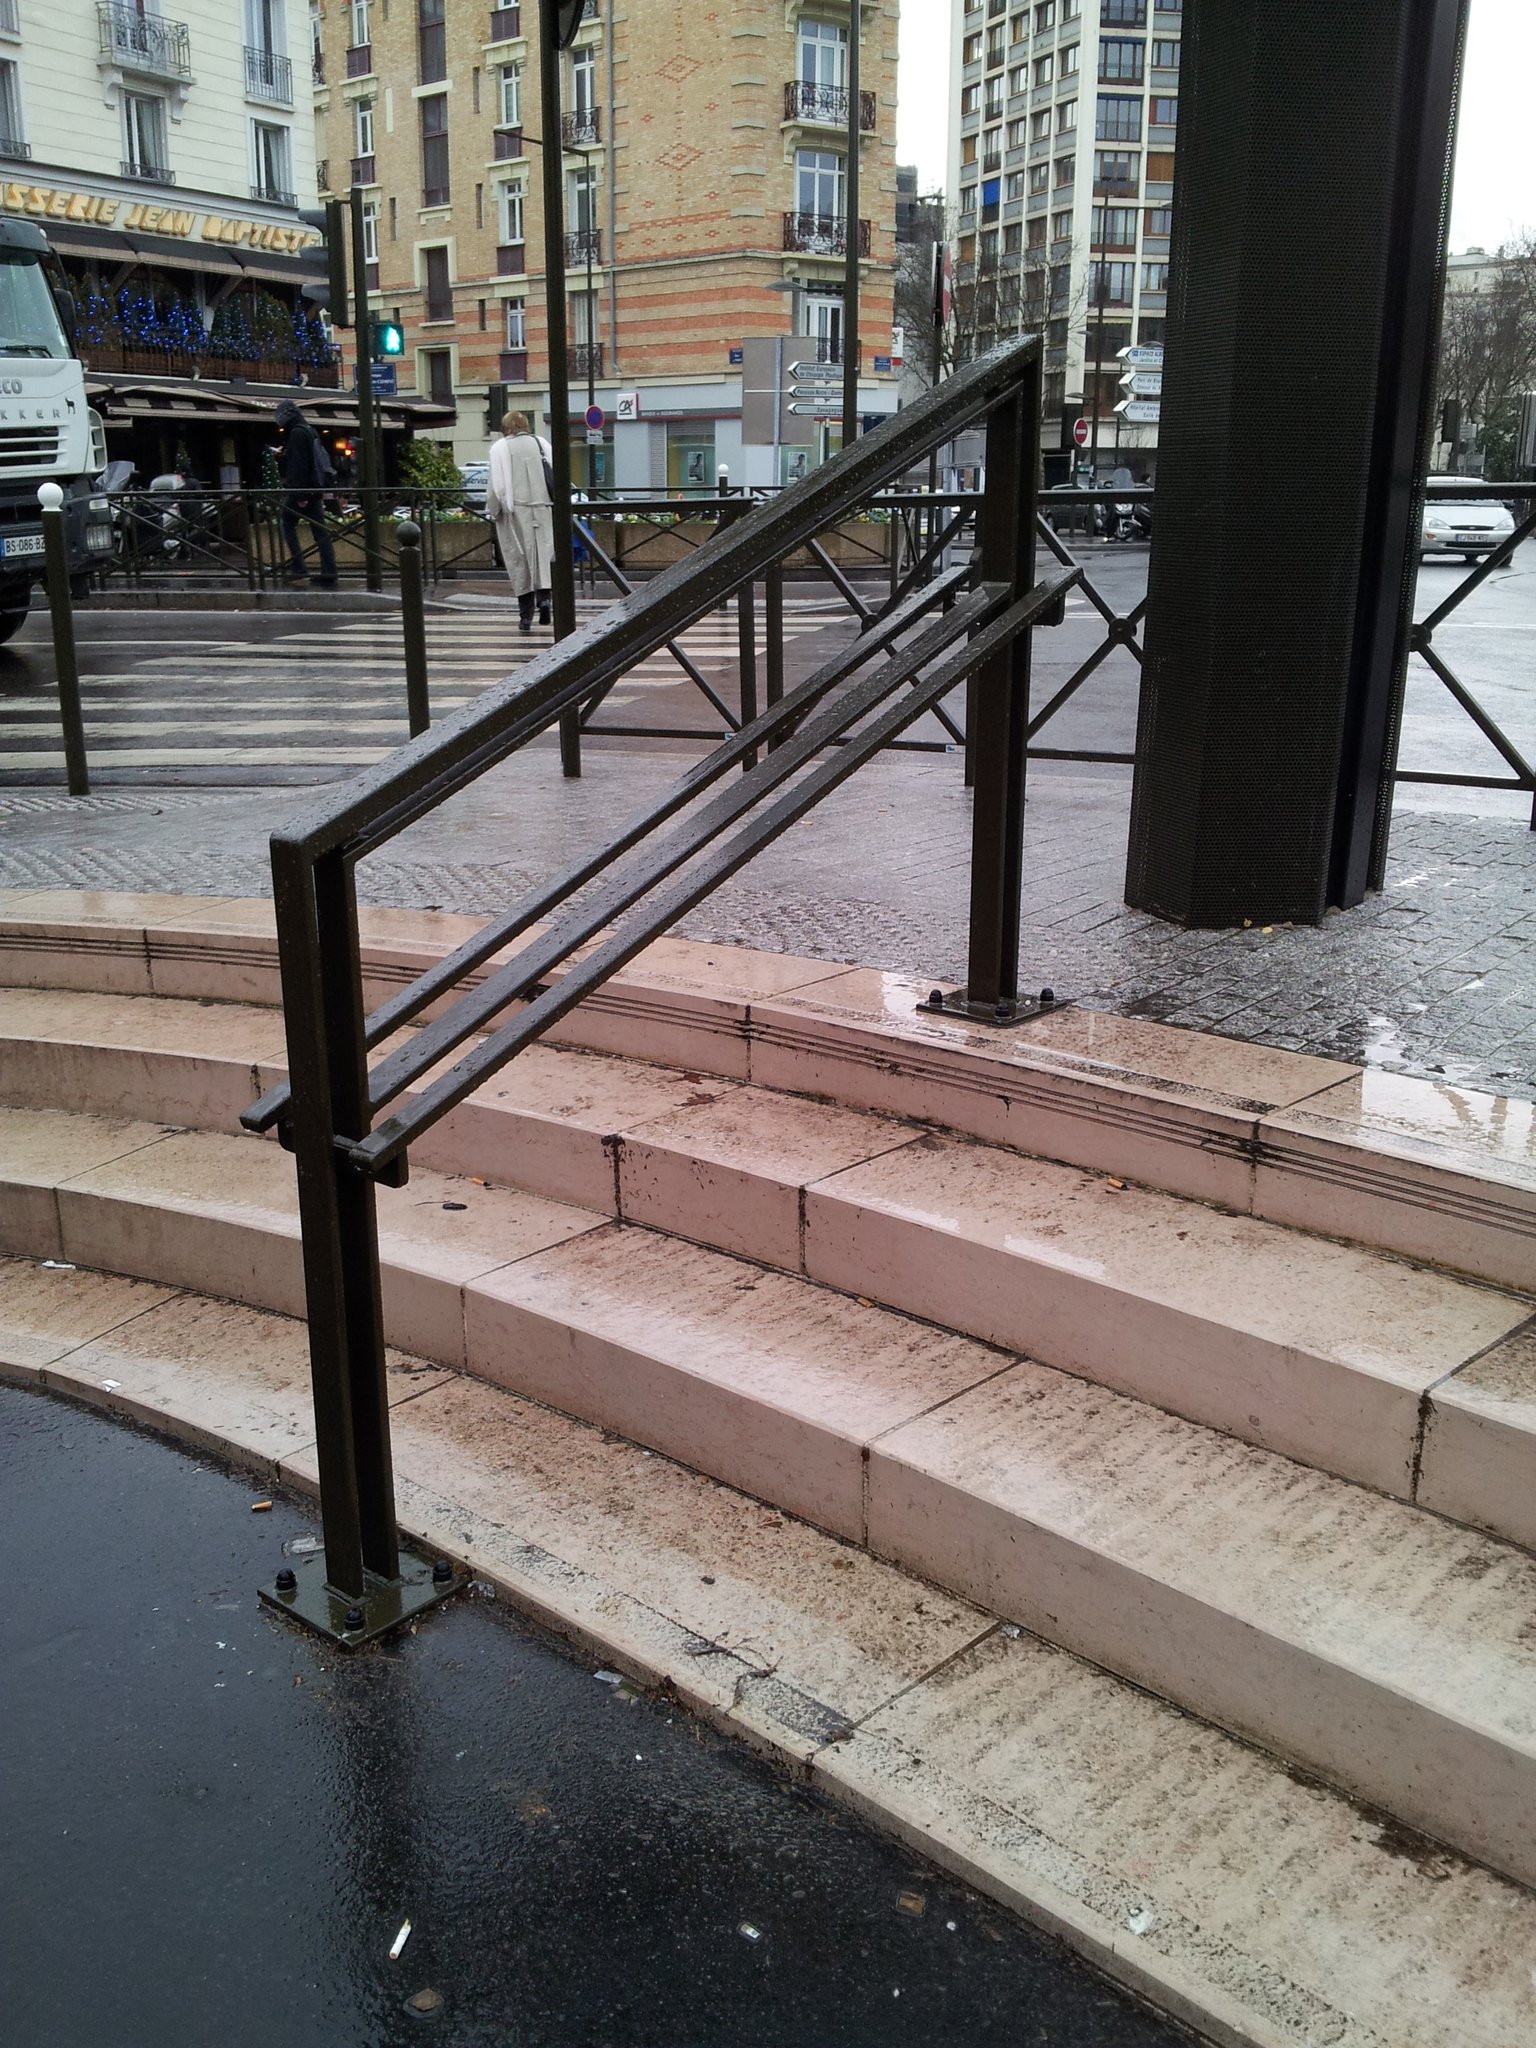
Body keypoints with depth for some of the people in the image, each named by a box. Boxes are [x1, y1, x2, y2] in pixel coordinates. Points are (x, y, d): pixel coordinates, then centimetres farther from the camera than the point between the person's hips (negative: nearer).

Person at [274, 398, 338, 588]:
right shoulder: (309, 431, 17)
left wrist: (299, 495, -21)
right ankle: (329, 577, 2)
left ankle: (299, 570, -7)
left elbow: (298, 465, -18)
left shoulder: (296, 433, -11)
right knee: (320, 531, 5)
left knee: (286, 523, 2)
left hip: (301, 489, -9)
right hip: (315, 489, 9)